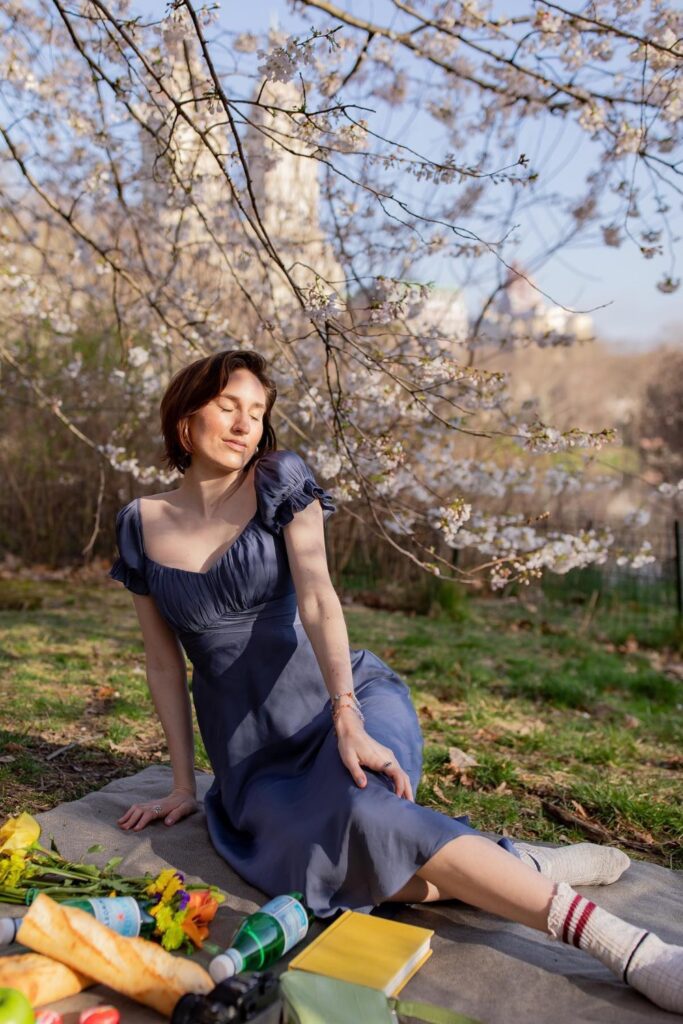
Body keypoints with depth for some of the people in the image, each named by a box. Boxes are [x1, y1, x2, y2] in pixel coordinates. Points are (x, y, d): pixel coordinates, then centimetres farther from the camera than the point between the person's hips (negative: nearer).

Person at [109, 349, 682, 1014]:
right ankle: (522, 869, -14)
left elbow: (317, 598, -15)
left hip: (349, 700, -2)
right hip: (256, 755, 2)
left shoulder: (279, 481, -2)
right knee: (340, 860, -30)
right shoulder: (141, 525, 4)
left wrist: (347, 718, -27)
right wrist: (183, 784, 7)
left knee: (361, 813, -34)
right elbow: (164, 664, 8)